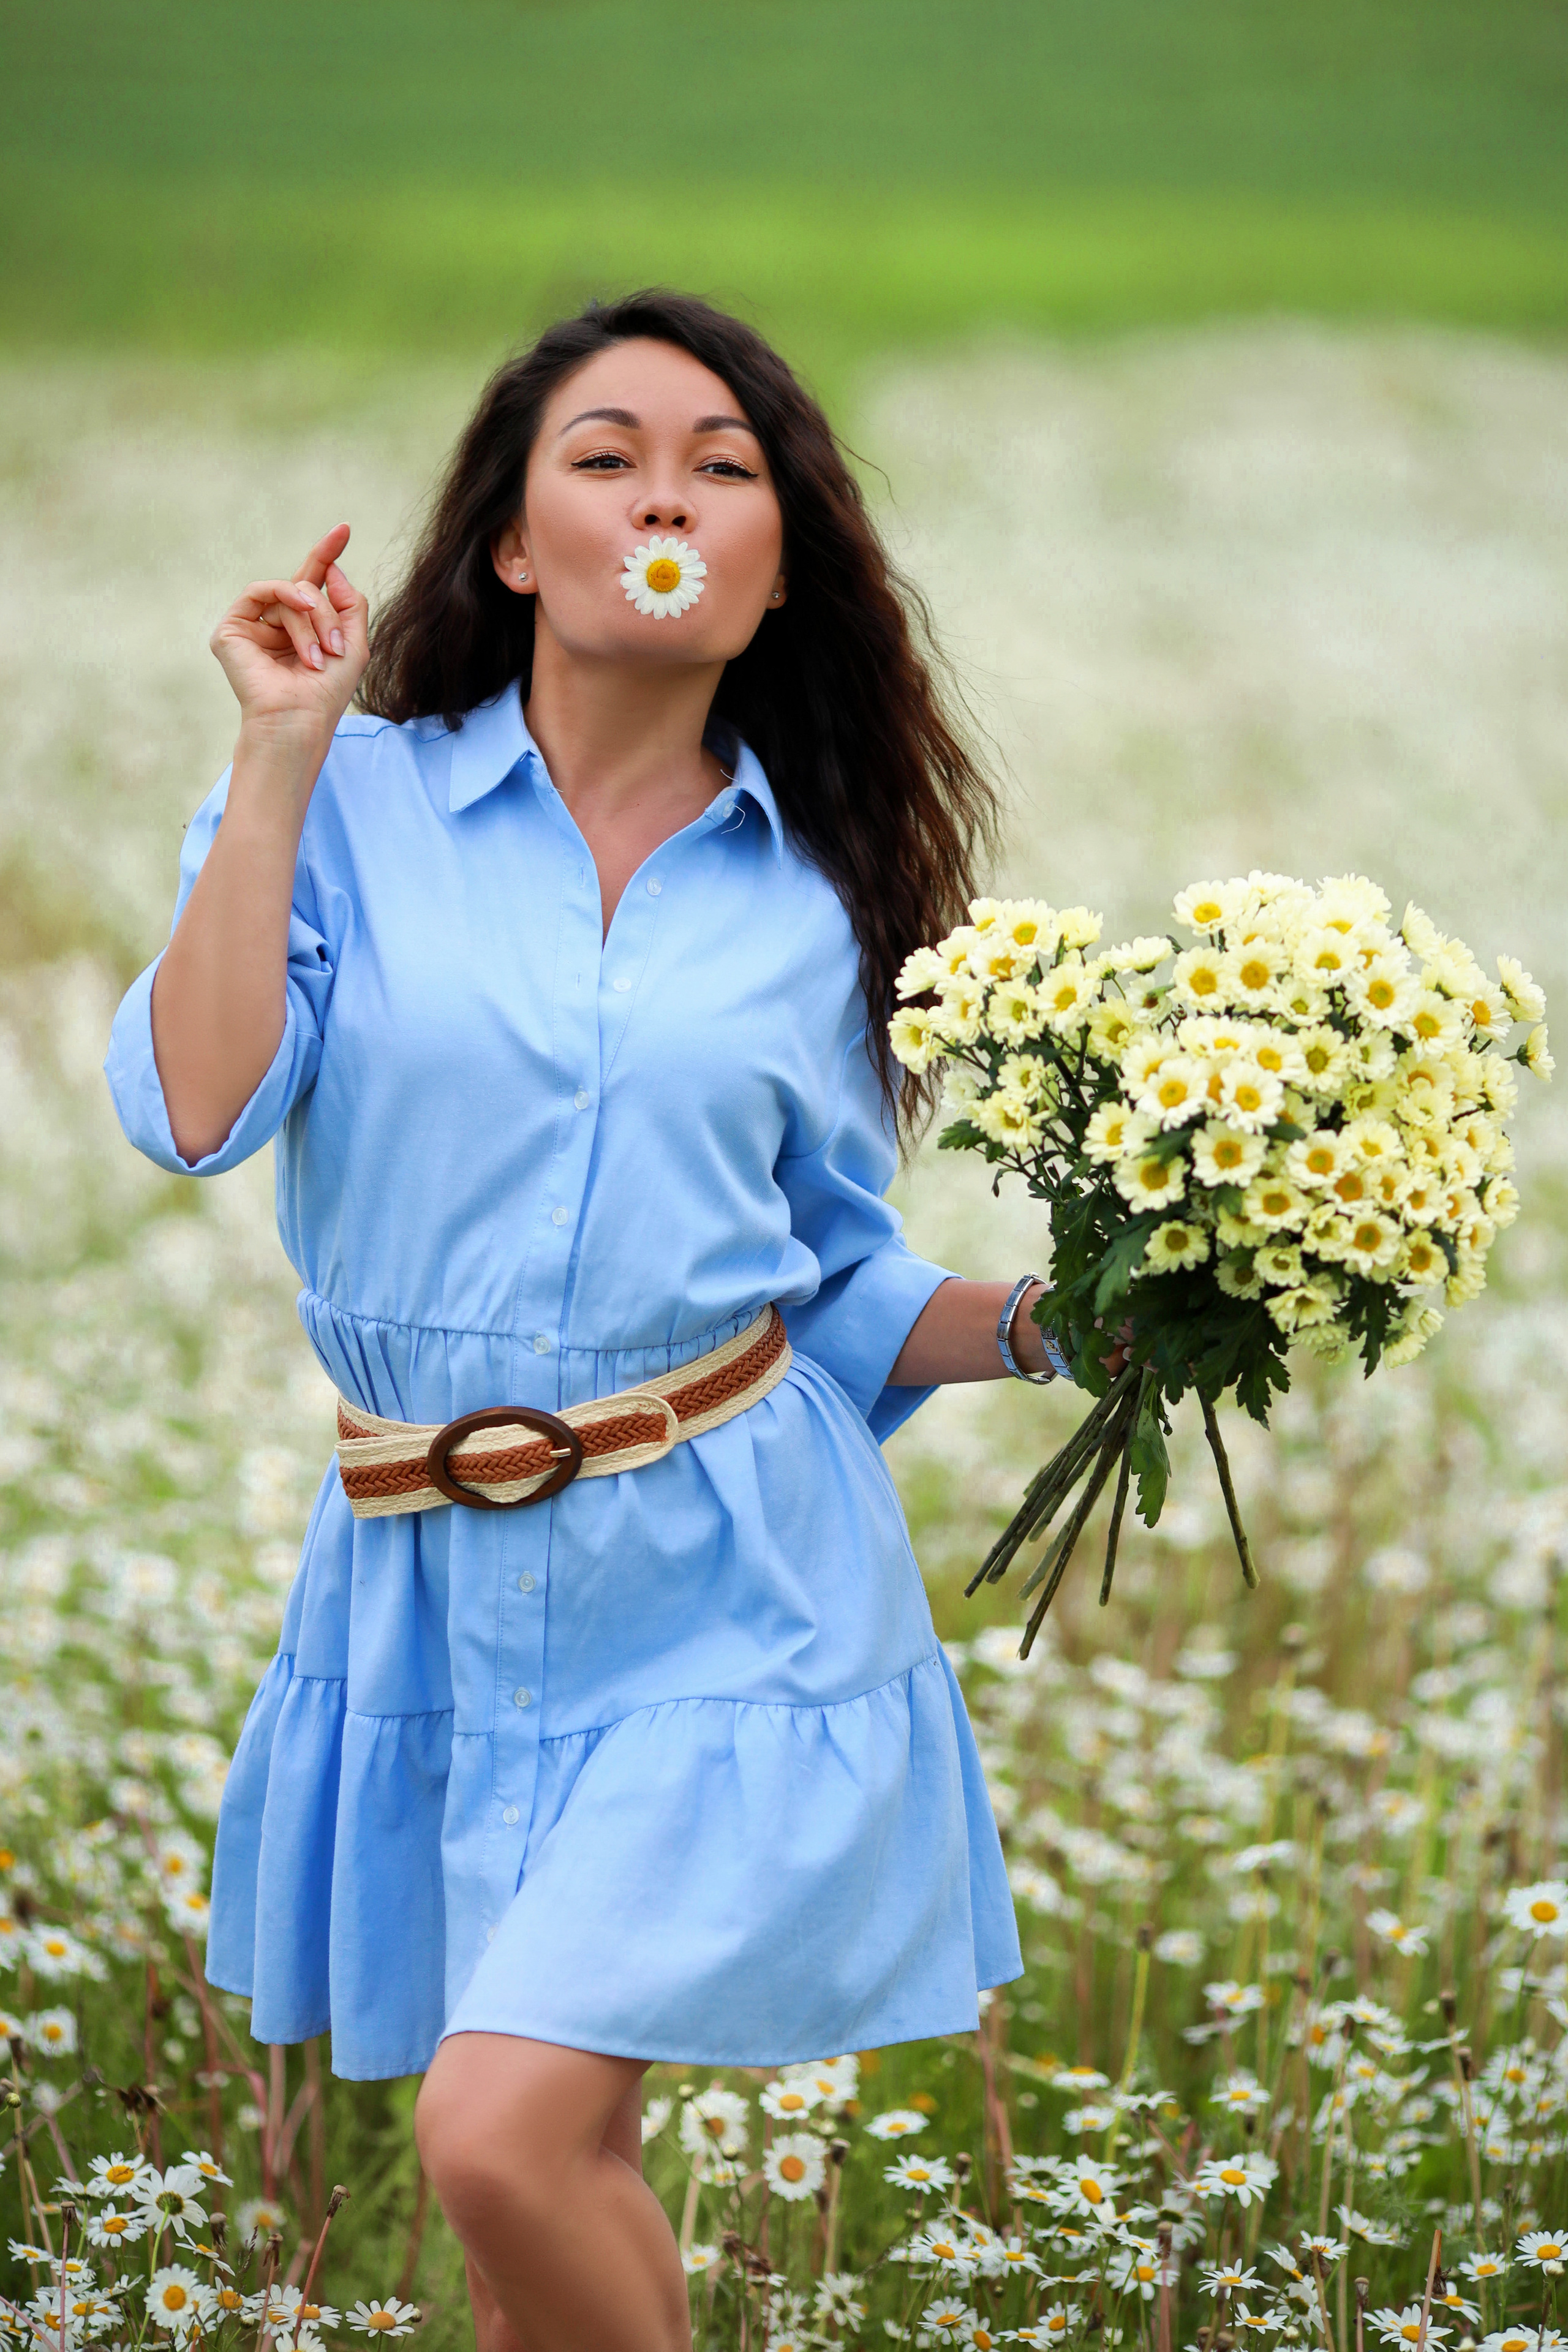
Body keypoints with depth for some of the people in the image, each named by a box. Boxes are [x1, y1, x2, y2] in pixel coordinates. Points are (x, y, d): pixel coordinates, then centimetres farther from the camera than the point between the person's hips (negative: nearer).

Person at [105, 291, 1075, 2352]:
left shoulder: (808, 909, 7)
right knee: (552, 2181, 11)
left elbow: (845, 1296, 13)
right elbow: (191, 1108, -13)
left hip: (721, 1588, -1)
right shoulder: (356, 807, 2)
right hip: (440, 1590, 1)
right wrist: (279, 754, -10)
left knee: (506, 2134, -17)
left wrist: (1046, 1318, -6)